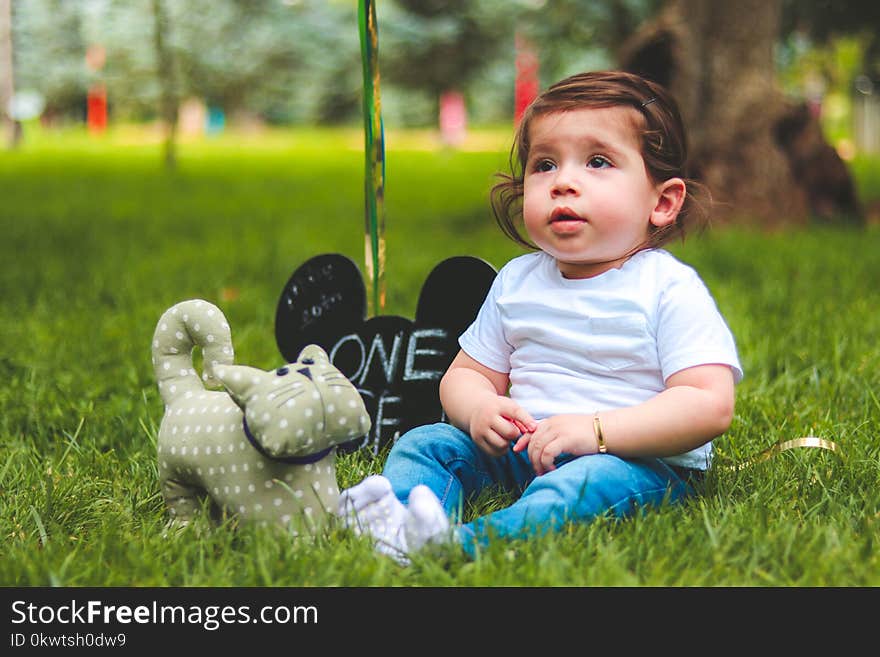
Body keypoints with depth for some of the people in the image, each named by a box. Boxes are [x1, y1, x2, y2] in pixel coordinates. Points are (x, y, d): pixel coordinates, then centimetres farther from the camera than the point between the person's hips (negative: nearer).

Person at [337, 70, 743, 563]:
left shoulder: (669, 289, -9)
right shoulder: (516, 282, 10)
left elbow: (710, 405, -19)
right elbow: (467, 372, 17)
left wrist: (595, 429, -27)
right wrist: (479, 410, -10)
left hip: (641, 461, -6)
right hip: (521, 450, 7)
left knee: (590, 481, -37)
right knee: (427, 442, -7)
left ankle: (467, 544, -57)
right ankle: (395, 521, -35)